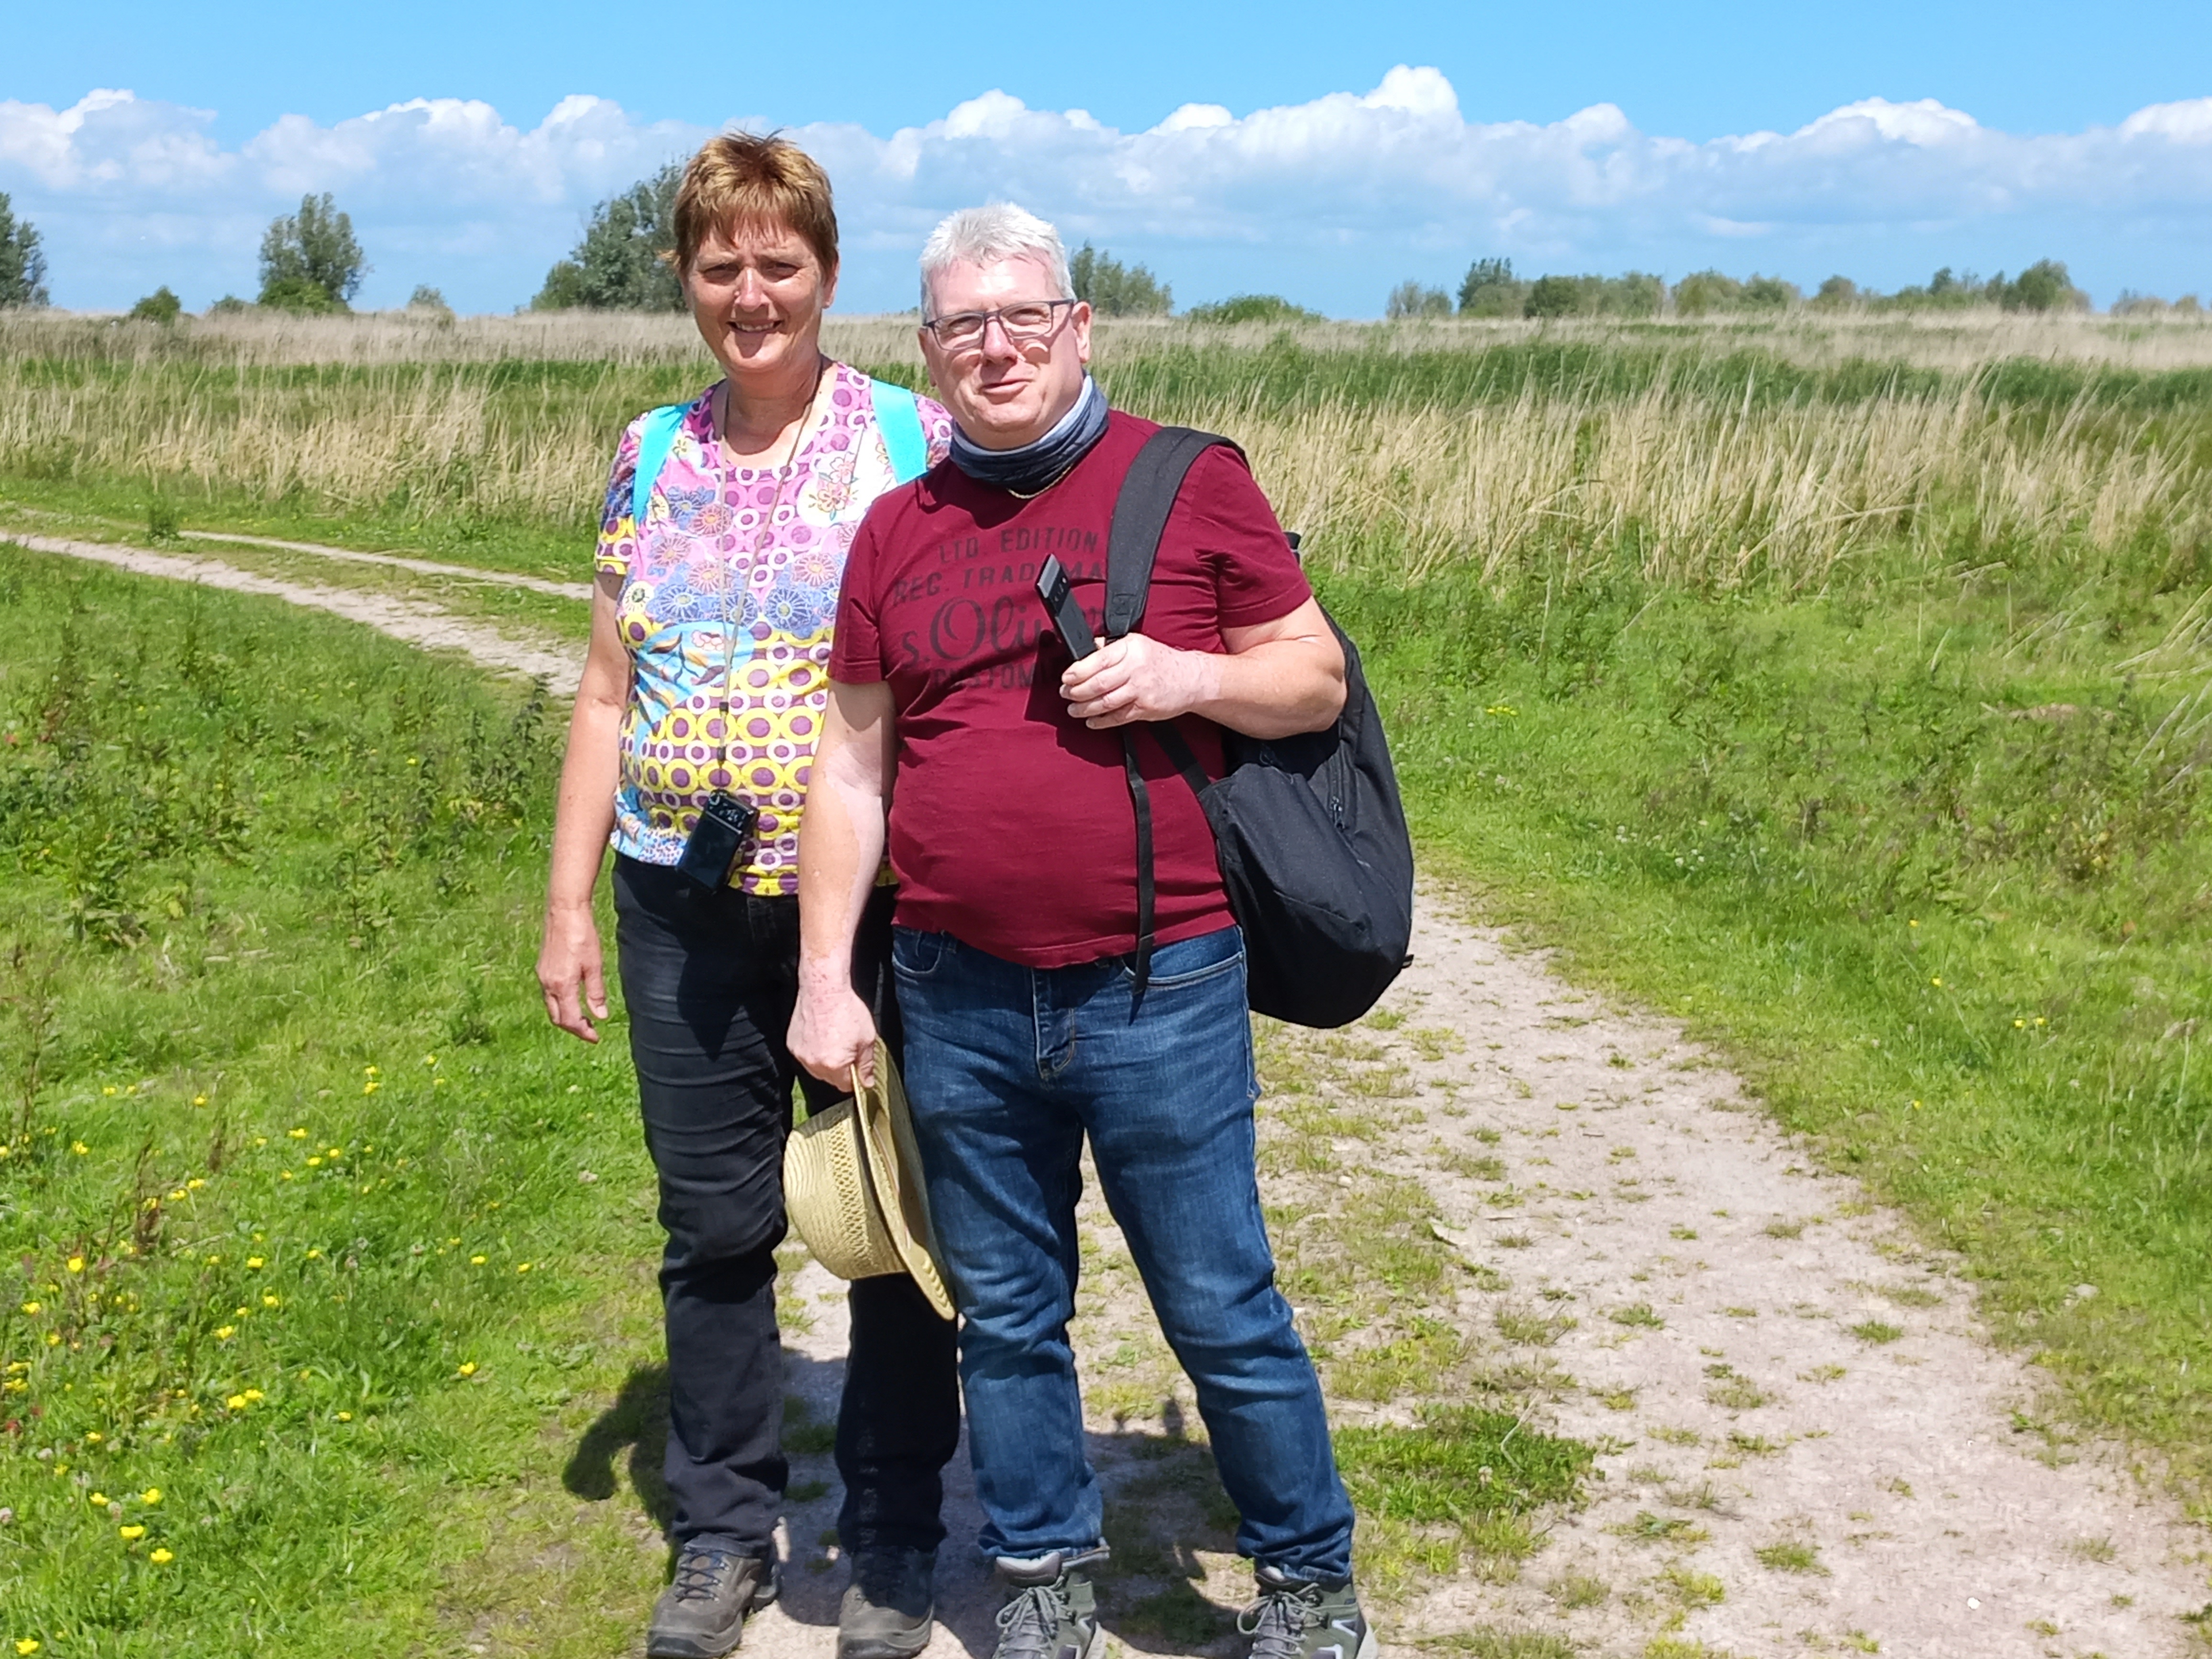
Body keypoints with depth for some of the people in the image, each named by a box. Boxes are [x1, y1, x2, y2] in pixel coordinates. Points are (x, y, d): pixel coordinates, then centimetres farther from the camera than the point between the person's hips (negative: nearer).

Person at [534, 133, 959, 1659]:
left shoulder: (912, 443, -3)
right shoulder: (652, 458, 8)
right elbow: (609, 699, 11)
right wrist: (570, 900, 8)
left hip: (875, 904, -3)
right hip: (687, 913, 3)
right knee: (714, 1230, 12)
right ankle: (723, 1534, 29)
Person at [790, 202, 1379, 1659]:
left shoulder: (1191, 482, -1)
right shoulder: (898, 531, 8)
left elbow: (1316, 677, 4)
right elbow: (853, 766, 10)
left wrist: (1189, 677, -16)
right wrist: (825, 975, 5)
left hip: (1160, 992, -3)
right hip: (960, 1001, 3)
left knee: (1224, 1309, 6)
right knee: (1006, 1312, 15)